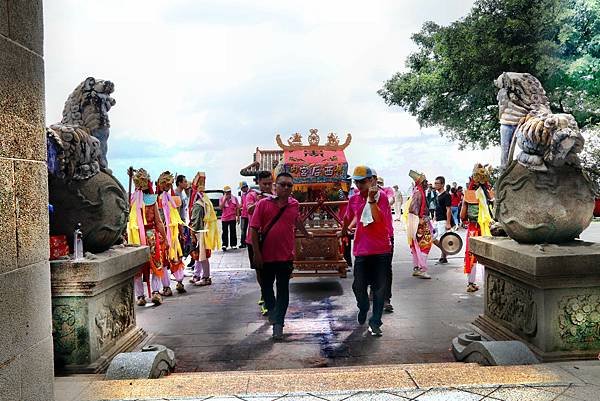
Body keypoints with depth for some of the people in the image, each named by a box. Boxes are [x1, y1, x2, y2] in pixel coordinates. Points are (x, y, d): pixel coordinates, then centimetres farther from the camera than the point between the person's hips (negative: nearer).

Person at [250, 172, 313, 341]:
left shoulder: (294, 205, 2)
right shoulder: (263, 204, -8)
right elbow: (254, 229, -9)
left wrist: (306, 233, 39)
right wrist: (257, 253, -12)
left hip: (285, 256, 1)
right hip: (266, 256, -1)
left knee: (283, 290, 2)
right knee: (266, 286, 16)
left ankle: (278, 323, 9)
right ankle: (272, 310, 40)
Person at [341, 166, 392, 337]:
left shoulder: (381, 196, -8)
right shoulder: (354, 199, 6)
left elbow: (379, 219, -22)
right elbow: (348, 217, 25)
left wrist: (371, 200, -28)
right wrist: (343, 231, 38)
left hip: (381, 250, -3)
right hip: (361, 250, 4)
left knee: (379, 288, 2)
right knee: (358, 286, 8)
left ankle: (375, 322, 14)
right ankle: (363, 308, 39)